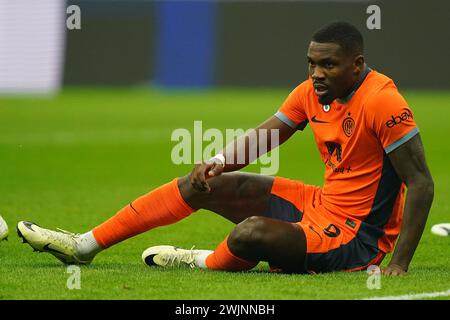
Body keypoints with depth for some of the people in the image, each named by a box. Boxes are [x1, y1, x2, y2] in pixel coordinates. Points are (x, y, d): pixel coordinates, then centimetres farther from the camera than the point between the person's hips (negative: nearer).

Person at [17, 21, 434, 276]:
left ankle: (205, 262, 4)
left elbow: (421, 183, -22)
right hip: (321, 204, 9)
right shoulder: (311, 91, 3)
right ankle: (85, 245, 9)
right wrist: (218, 163, -14)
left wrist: (399, 263, -26)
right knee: (204, 184, 6)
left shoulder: (382, 102, -22)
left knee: (251, 232, -34)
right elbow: (263, 136, 7)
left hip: (354, 241, -9)